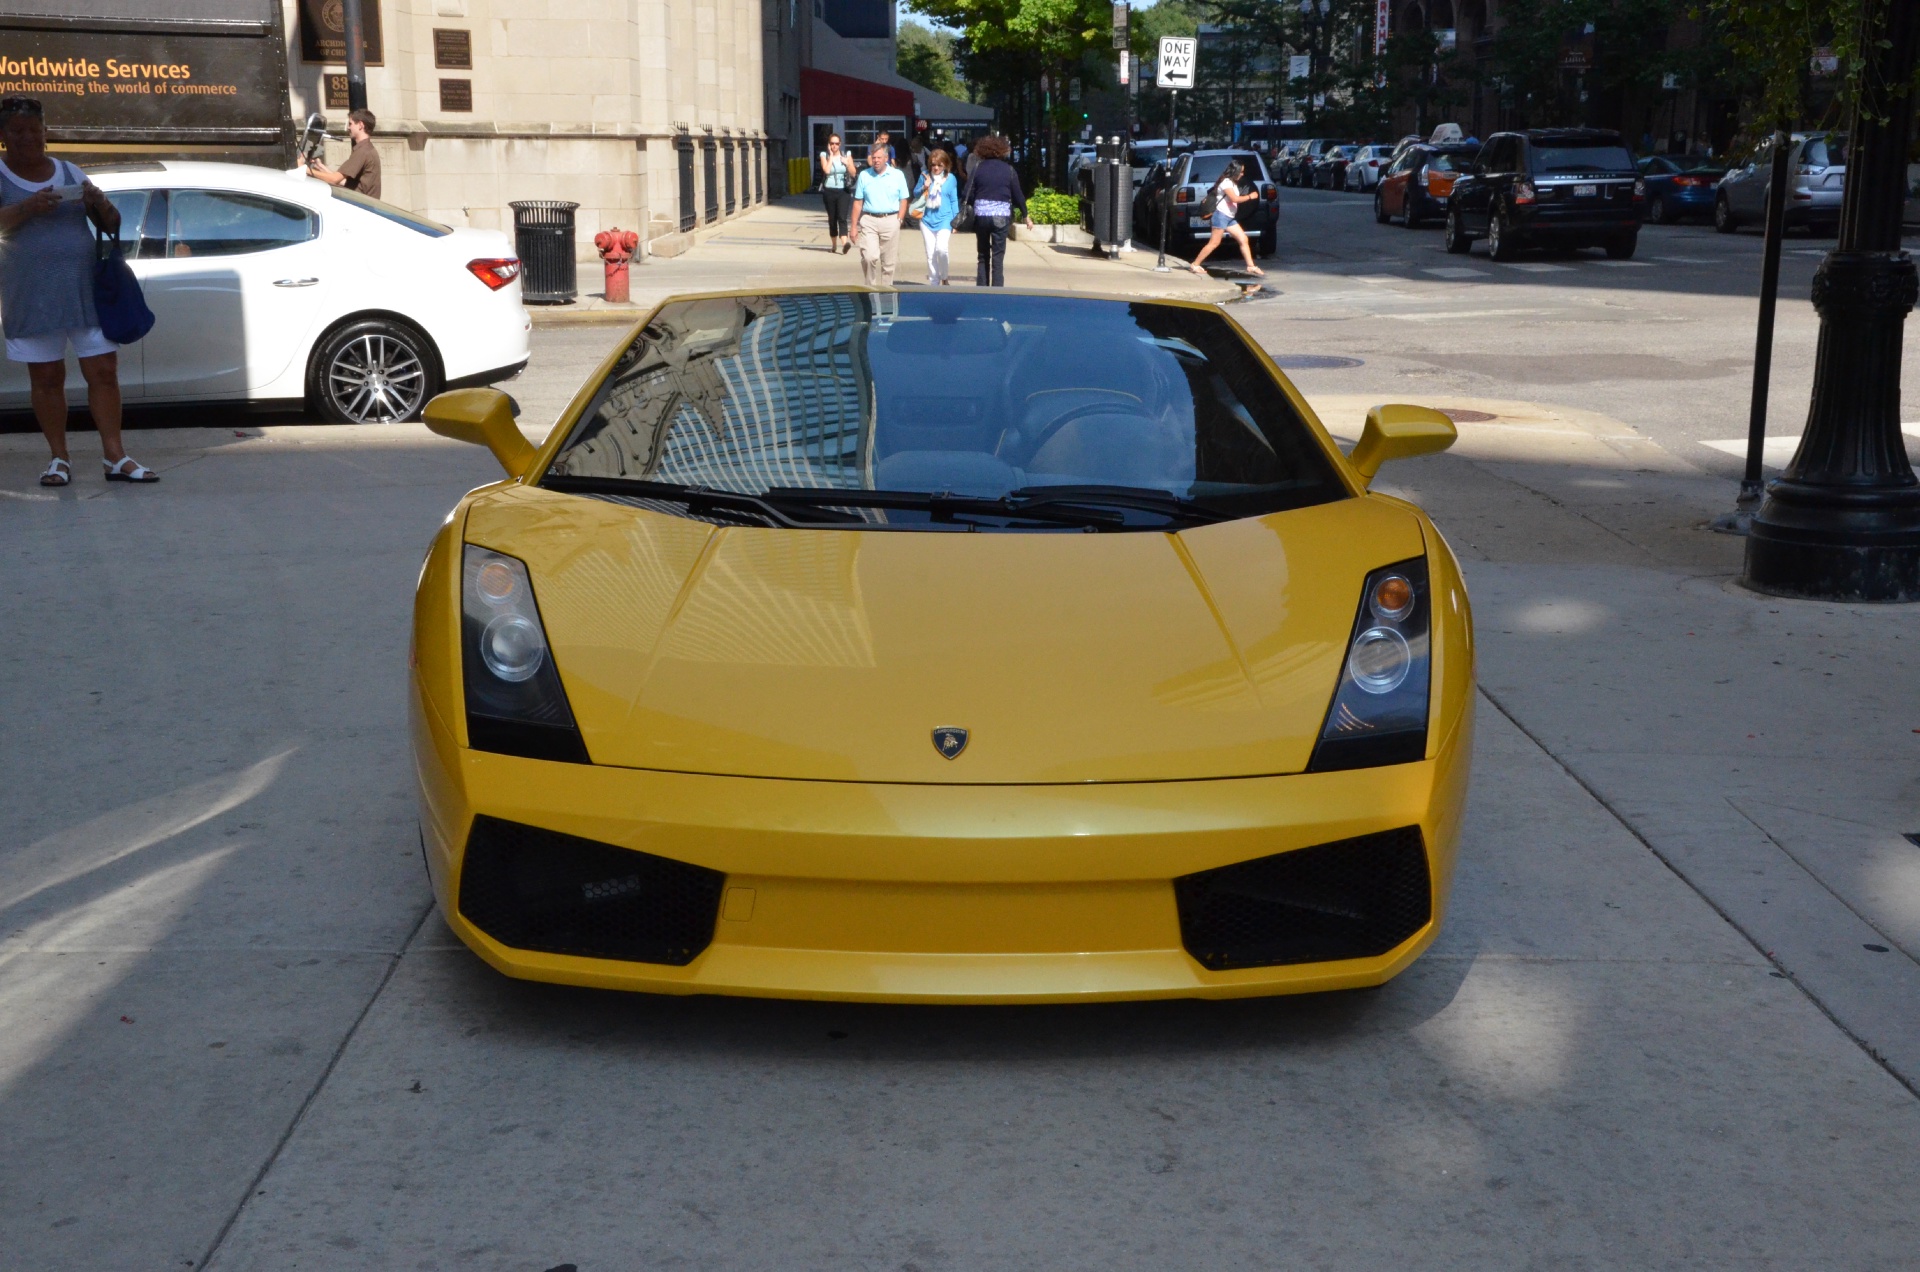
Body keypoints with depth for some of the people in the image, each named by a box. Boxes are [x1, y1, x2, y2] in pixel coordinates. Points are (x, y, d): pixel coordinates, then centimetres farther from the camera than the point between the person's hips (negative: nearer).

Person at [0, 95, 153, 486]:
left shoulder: (70, 173, 13)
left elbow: (112, 225, 12)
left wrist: (98, 202, -9)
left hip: (85, 289, 2)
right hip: (32, 298, -2)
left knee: (104, 370, -4)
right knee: (46, 377, 2)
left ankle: (115, 457, -2)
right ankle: (59, 459, 8)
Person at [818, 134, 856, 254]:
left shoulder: (846, 155, 7)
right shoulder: (824, 155, 4)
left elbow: (853, 174, 5)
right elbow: (826, 170, -13)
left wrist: (847, 164, -12)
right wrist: (831, 155, -6)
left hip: (843, 191, -1)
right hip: (829, 191, 1)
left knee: (842, 217, -17)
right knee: (832, 219, 8)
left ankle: (845, 243, -31)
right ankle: (834, 244, 23)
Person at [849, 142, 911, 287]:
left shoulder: (897, 175, 4)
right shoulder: (864, 176, 7)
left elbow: (904, 200, 7)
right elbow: (857, 203, 8)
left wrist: (899, 220, -5)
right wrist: (854, 226, 4)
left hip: (890, 220, 0)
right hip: (868, 221, 0)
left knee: (888, 262, 4)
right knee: (870, 257, -16)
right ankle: (871, 287, -1)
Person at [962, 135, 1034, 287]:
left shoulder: (978, 168, 1)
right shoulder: (1008, 170, 0)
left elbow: (969, 195, -3)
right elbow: (1017, 195, 2)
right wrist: (1025, 216, 13)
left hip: (980, 215, 1)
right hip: (1001, 216, -1)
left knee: (983, 256, 13)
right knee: (998, 258, 0)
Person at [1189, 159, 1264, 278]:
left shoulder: (1232, 183, 18)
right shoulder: (1226, 182, -13)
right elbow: (1235, 199, -21)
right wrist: (1250, 196, -13)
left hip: (1230, 218, 10)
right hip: (1221, 216, -10)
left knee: (1243, 240, 3)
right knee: (1214, 243, -7)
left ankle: (1251, 266, 5)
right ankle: (1195, 265, -1)